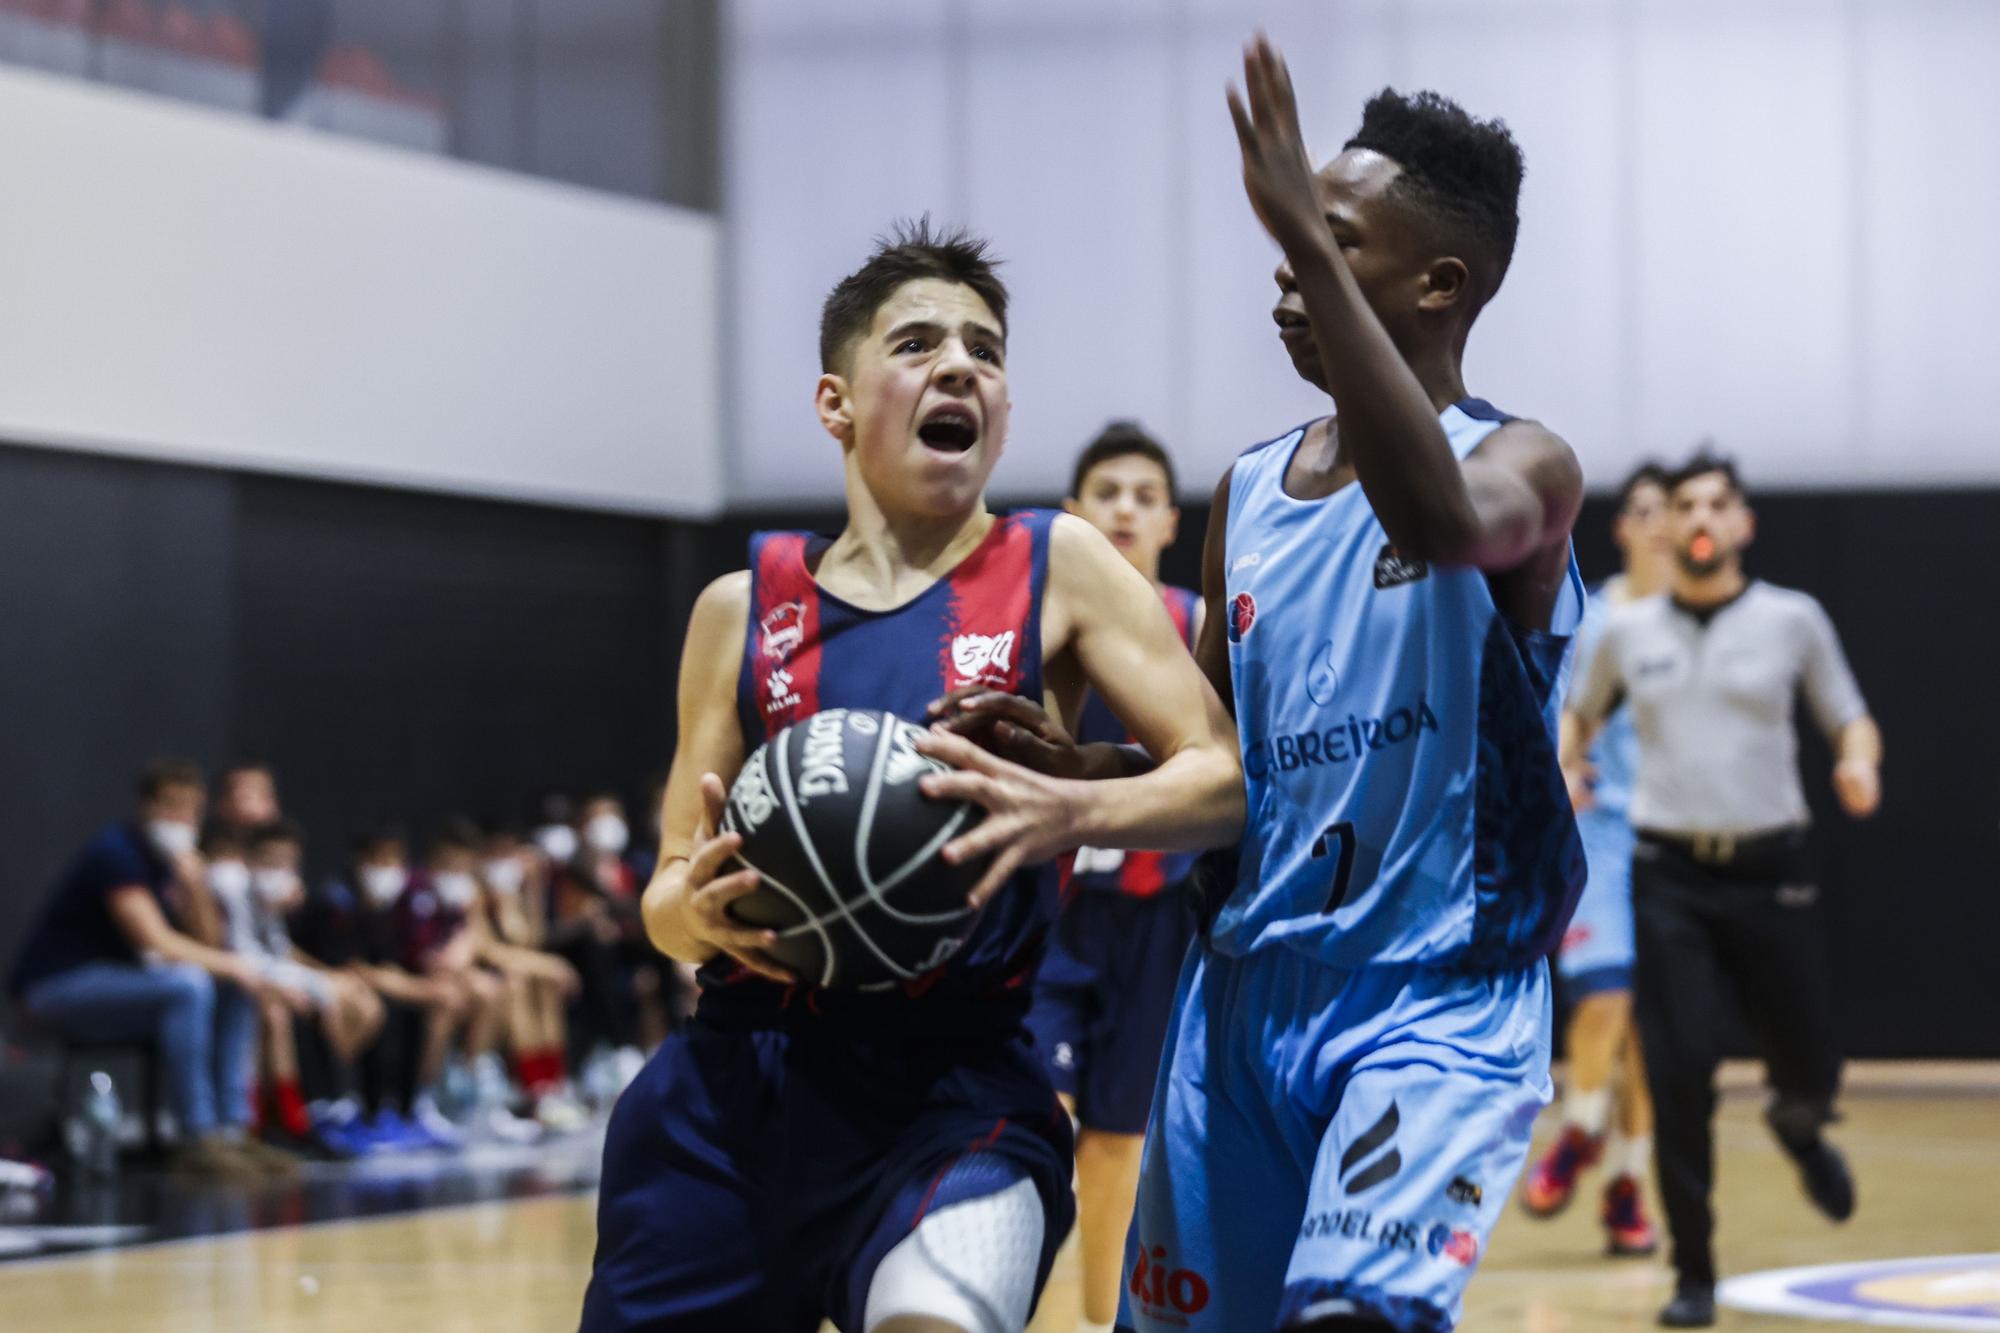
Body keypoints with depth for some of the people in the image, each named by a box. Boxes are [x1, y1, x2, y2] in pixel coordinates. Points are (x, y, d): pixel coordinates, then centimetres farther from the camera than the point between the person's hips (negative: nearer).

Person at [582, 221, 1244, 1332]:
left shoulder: (1056, 569, 5)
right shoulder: (742, 608, 10)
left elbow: (1225, 780, -3)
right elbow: (669, 902, 13)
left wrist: (1065, 813, -22)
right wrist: (697, 909, -11)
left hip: (952, 1084, -3)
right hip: (738, 1081, 3)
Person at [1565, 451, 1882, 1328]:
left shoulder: (1792, 621, 1)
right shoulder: (1628, 631, 6)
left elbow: (1851, 720, 7)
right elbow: (1582, 715, 23)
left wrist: (1859, 766, -15)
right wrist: (1561, 775, 4)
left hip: (1770, 869, 0)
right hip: (1670, 873, 0)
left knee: (1810, 1065, 4)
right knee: (1679, 1074, -9)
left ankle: (1798, 1126, 45)